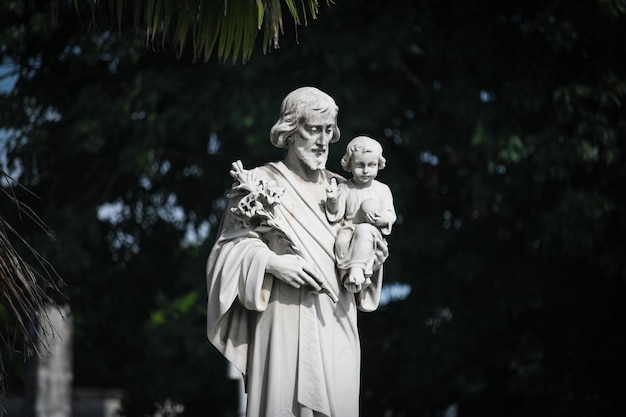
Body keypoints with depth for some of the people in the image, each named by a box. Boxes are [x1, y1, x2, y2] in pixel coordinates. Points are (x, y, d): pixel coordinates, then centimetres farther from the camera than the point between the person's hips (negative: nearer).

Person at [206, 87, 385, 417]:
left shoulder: (339, 188, 15)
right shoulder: (261, 182, 0)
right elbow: (231, 248, -2)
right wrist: (272, 262, -17)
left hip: (337, 321, 4)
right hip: (286, 318, -4)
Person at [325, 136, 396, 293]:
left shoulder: (382, 189, 12)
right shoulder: (345, 188, 10)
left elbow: (391, 214, 8)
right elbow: (336, 215, 4)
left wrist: (384, 219, -15)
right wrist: (333, 201, -16)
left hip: (372, 232, -1)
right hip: (348, 229, 1)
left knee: (364, 230, -37)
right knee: (341, 241, -34)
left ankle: (357, 268, -39)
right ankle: (347, 273, -29)